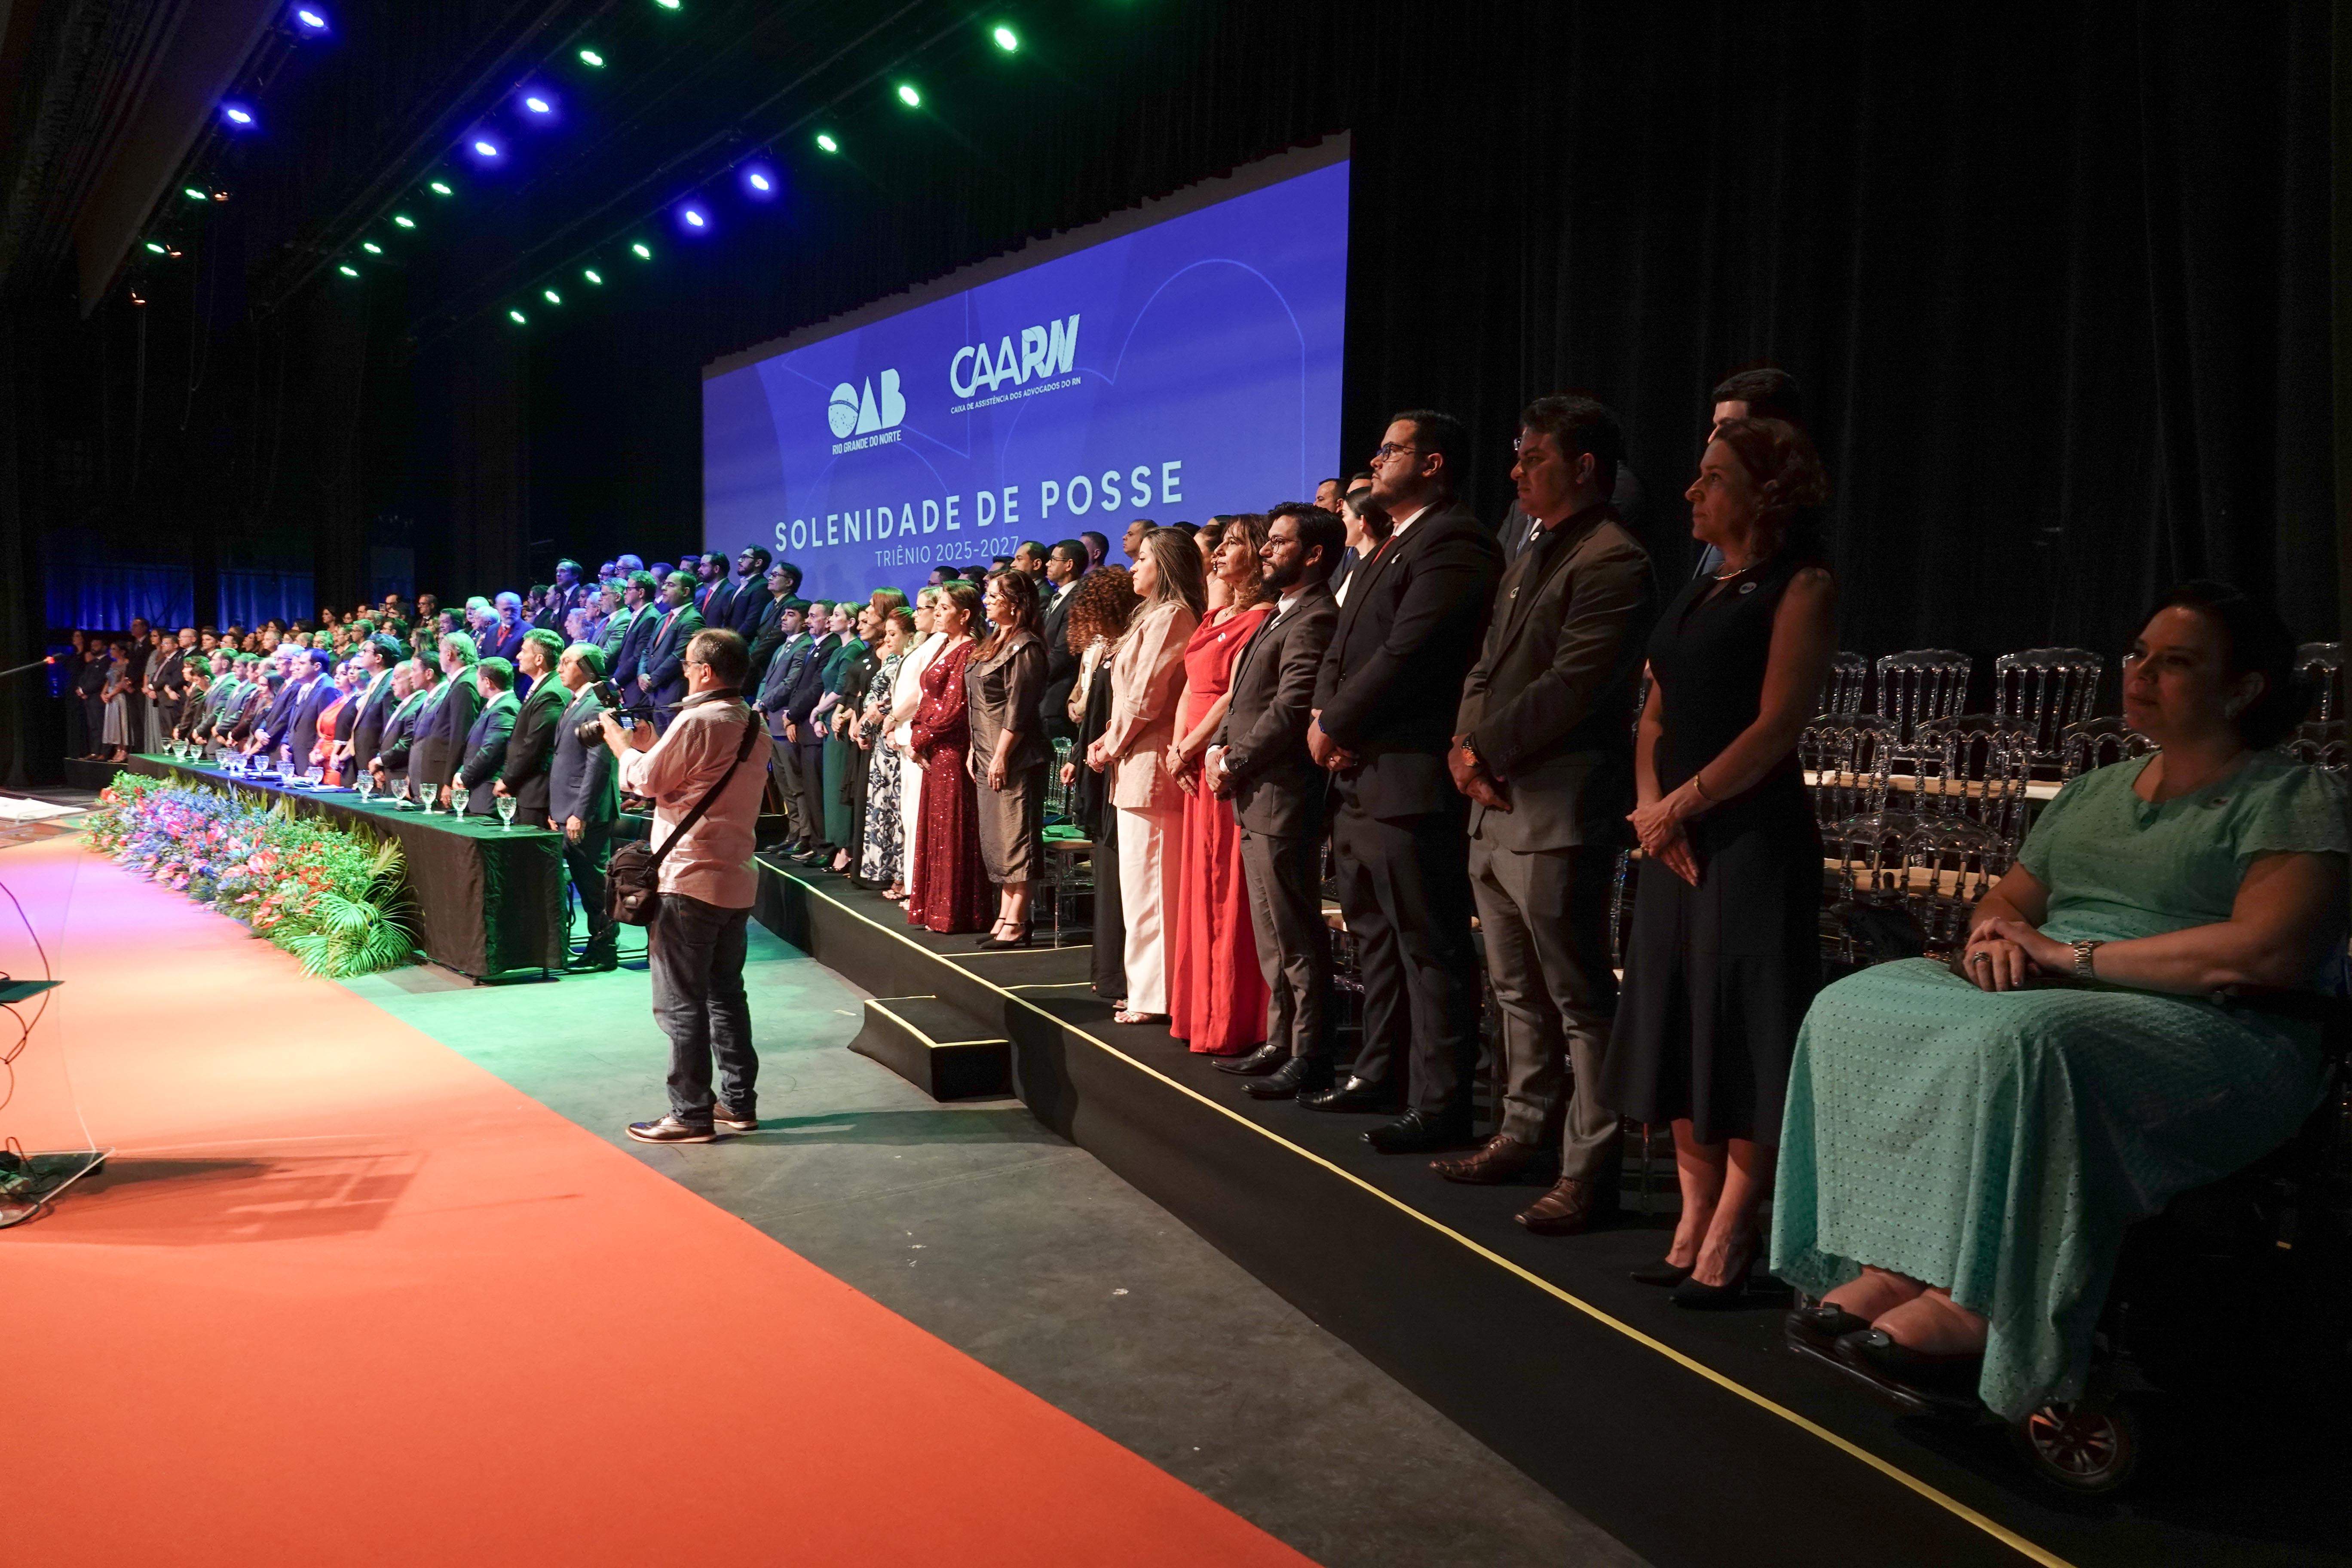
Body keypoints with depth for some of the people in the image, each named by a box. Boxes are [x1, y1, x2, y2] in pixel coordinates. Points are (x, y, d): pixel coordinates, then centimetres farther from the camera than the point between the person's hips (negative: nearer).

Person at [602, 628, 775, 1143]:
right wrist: (651, 746, 20)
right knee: (726, 993, 15)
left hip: (687, 879, -8)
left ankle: (691, 1114, 2)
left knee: (681, 1001, -1)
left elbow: (645, 781, -8)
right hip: (735, 880, 8)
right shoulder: (754, 728, 11)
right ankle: (738, 1103, 20)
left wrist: (620, 740, 8)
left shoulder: (696, 722, -15)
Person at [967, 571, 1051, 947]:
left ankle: (1016, 924, -3)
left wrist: (1001, 756, -19)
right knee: (997, 839, 12)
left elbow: (1018, 709, -17)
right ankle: (1004, 919, 17)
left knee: (1015, 838, -6)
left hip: (1015, 757, -10)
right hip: (988, 756, 10)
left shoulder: (1024, 647, -12)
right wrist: (975, 750, 16)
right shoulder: (993, 643, 17)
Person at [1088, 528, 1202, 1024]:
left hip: (1148, 766, -10)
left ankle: (1155, 997, -1)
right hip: (1139, 766, 10)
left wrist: (1112, 746, -4)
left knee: (1147, 887, -6)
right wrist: (1109, 741, 8)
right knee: (1143, 885, 13)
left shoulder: (1169, 616, -12)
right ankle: (1147, 989, 19)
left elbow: (1145, 696, -17)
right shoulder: (1156, 616, 20)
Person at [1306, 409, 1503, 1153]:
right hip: (1360, 777, 11)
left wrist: (1335, 725, -11)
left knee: (1430, 946, -4)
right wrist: (1325, 716, -2)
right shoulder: (1387, 550, 20)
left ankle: (1442, 1106, 3)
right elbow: (1343, 646, 17)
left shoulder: (1453, 544, -13)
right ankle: (1376, 1070, 32)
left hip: (1410, 780, -11)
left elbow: (1406, 654, -21)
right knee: (1375, 935, 19)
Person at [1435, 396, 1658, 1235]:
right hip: (1494, 810, 10)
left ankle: (1588, 1170, 6)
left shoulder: (1612, 563, -11)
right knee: (1518, 992, 18)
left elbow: (1571, 686, -19)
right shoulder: (1527, 560, 20)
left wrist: (1485, 751, -12)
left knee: (1579, 999, -2)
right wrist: (1467, 748, 0)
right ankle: (1526, 1131, 30)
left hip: (1557, 817, -10)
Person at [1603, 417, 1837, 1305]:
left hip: (1753, 838, -8)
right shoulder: (1698, 595, 16)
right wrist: (1649, 804, -3)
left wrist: (1682, 804, -13)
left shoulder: (1801, 588, -6)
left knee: (1744, 1040, -2)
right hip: (1676, 840, 8)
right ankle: (1694, 1224, 19)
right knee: (1681, 1031, 10)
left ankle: (1728, 1242, 7)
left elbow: (1776, 725, -15)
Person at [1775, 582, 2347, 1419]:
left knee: (2019, 1042, -39)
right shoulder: (2091, 792, 22)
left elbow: (2269, 953, -18)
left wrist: (2072, 954, -15)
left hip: (2212, 1035, -8)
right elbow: (2006, 900, 21)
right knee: (1857, 1004, -14)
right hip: (2050, 1001, 8)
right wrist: (2000, 932, -5)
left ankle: (1967, 1307, -31)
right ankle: (1895, 1269, -23)